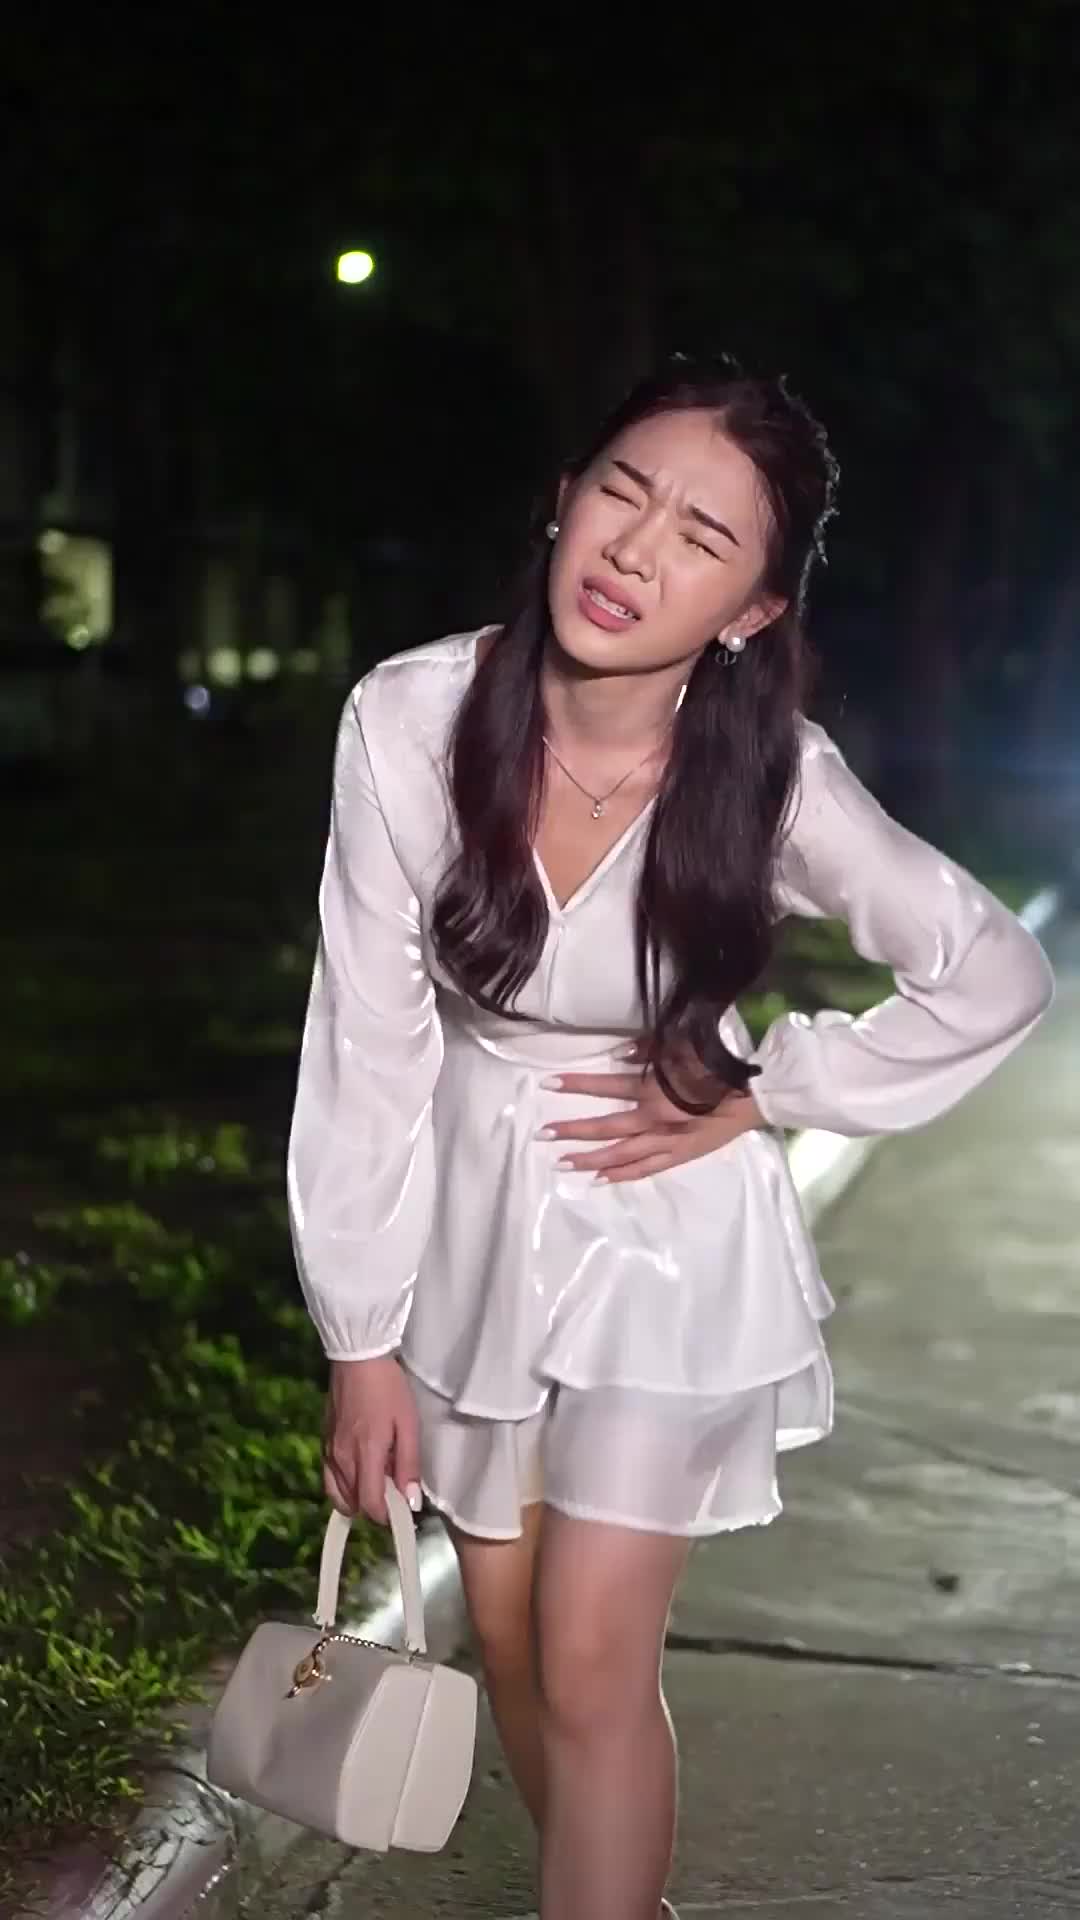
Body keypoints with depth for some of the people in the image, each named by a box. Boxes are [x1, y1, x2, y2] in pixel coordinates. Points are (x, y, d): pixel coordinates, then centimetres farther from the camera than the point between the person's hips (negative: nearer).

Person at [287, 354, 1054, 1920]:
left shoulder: (772, 781, -22)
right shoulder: (413, 720, -20)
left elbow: (997, 979, -8)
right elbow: (369, 1039, -13)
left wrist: (751, 1101, -9)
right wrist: (363, 1337, -9)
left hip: (672, 1239, -2)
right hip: (475, 1217, 3)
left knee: (592, 1664, -3)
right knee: (505, 1632, 16)